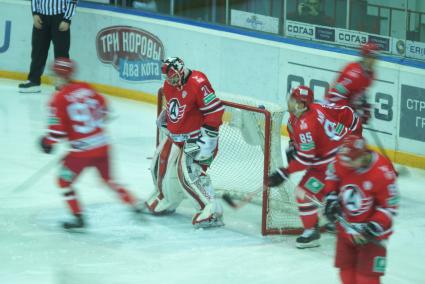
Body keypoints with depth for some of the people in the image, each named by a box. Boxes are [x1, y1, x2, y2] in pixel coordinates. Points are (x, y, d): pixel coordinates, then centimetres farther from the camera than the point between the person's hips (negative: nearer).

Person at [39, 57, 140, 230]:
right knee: (108, 178, 24)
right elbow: (103, 108, 19)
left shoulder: (59, 99, -11)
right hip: (101, 146, 6)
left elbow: (58, 130, -13)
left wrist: (48, 143, 6)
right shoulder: (86, 89, 6)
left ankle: (78, 217, 7)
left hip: (81, 151, -6)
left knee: (64, 181, 12)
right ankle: (135, 206, 23)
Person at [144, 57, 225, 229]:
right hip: (176, 136, 9)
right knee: (161, 164, 15)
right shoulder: (169, 85, 4)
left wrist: (206, 140, -26)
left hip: (197, 137, -9)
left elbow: (215, 110, -25)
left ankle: (211, 210, -22)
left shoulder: (198, 83, -24)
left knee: (189, 171, -23)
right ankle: (165, 199, 39)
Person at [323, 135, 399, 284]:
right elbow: (332, 174, 10)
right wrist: (331, 197, -3)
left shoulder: (383, 172, -29)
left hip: (369, 229, -5)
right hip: (346, 225, 5)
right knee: (346, 268, 16)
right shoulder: (341, 162, -15)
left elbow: (390, 205, -19)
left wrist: (375, 225, -28)